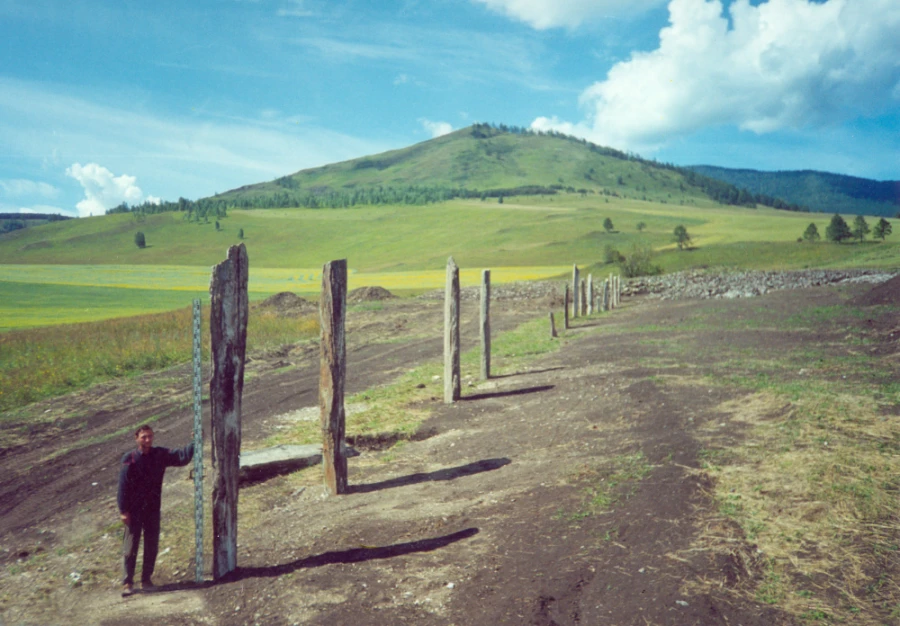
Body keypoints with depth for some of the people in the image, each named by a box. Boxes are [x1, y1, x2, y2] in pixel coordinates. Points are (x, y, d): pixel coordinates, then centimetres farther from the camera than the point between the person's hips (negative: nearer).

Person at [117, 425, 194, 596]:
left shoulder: (160, 455, -1)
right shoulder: (129, 459, -10)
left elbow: (181, 457, -7)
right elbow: (123, 485, -9)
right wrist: (123, 510, -11)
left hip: (153, 509, 3)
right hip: (134, 510, -3)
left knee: (152, 546, 9)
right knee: (130, 546, 3)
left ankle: (146, 579, 21)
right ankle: (128, 582, 12)